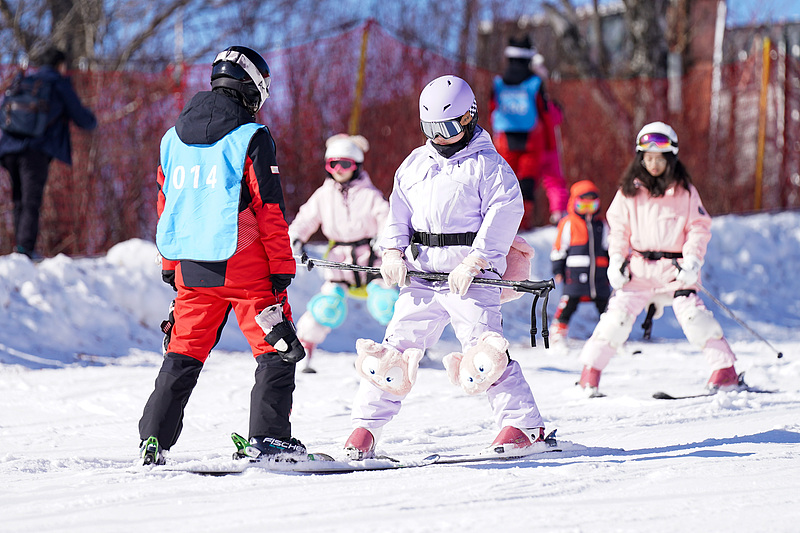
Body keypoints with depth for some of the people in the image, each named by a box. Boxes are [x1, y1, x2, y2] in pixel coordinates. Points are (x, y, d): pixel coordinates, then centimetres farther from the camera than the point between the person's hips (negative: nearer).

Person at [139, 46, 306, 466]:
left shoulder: (173, 139, 10)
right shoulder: (251, 138, -9)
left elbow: (166, 208, 16)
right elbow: (269, 210, -10)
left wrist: (171, 267, 23)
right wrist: (282, 269, -5)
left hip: (190, 264, 6)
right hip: (244, 265, -6)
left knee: (184, 352, 13)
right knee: (276, 347, 5)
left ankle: (154, 439, 8)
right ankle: (268, 435, -3)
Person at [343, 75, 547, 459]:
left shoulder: (489, 165, -1)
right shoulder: (415, 164, 17)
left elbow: (503, 215, -10)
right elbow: (399, 211, 19)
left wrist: (473, 262, -18)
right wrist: (393, 251, 1)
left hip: (471, 277, -5)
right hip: (421, 273, 5)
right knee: (397, 345, -1)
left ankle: (523, 424, -8)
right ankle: (366, 424, 4)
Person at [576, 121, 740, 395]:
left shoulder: (684, 191, 2)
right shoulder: (629, 191, 5)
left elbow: (699, 227, 4)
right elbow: (618, 227, 11)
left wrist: (692, 260, -9)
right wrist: (616, 260, -1)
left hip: (676, 268, -1)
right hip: (639, 268, 1)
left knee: (692, 315, -14)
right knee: (618, 314, -8)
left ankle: (725, 369, -9)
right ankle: (591, 369, 2)